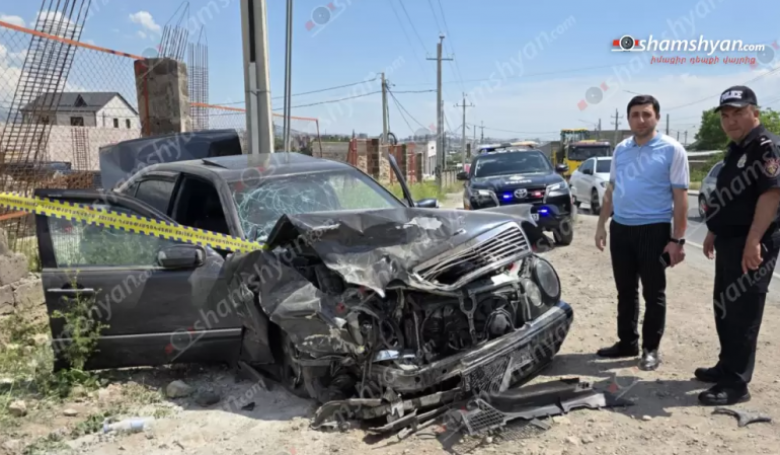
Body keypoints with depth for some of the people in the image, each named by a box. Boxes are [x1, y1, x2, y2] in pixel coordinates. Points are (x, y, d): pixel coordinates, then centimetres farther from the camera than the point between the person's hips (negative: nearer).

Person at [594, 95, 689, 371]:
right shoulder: (620, 150, 10)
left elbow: (680, 197, -8)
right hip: (620, 228, 5)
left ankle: (651, 349, 17)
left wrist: (677, 239, -12)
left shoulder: (672, 150, -6)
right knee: (625, 291, 13)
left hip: (654, 230, -5)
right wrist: (601, 225, 11)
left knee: (653, 293, 5)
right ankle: (627, 343, 26)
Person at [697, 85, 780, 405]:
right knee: (724, 308, 16)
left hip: (750, 245, -10)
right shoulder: (736, 149, 17)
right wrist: (713, 232, 24)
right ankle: (727, 367, 29)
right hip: (729, 241, 10)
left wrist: (753, 241, -29)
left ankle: (736, 383, 1)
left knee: (742, 313, -6)